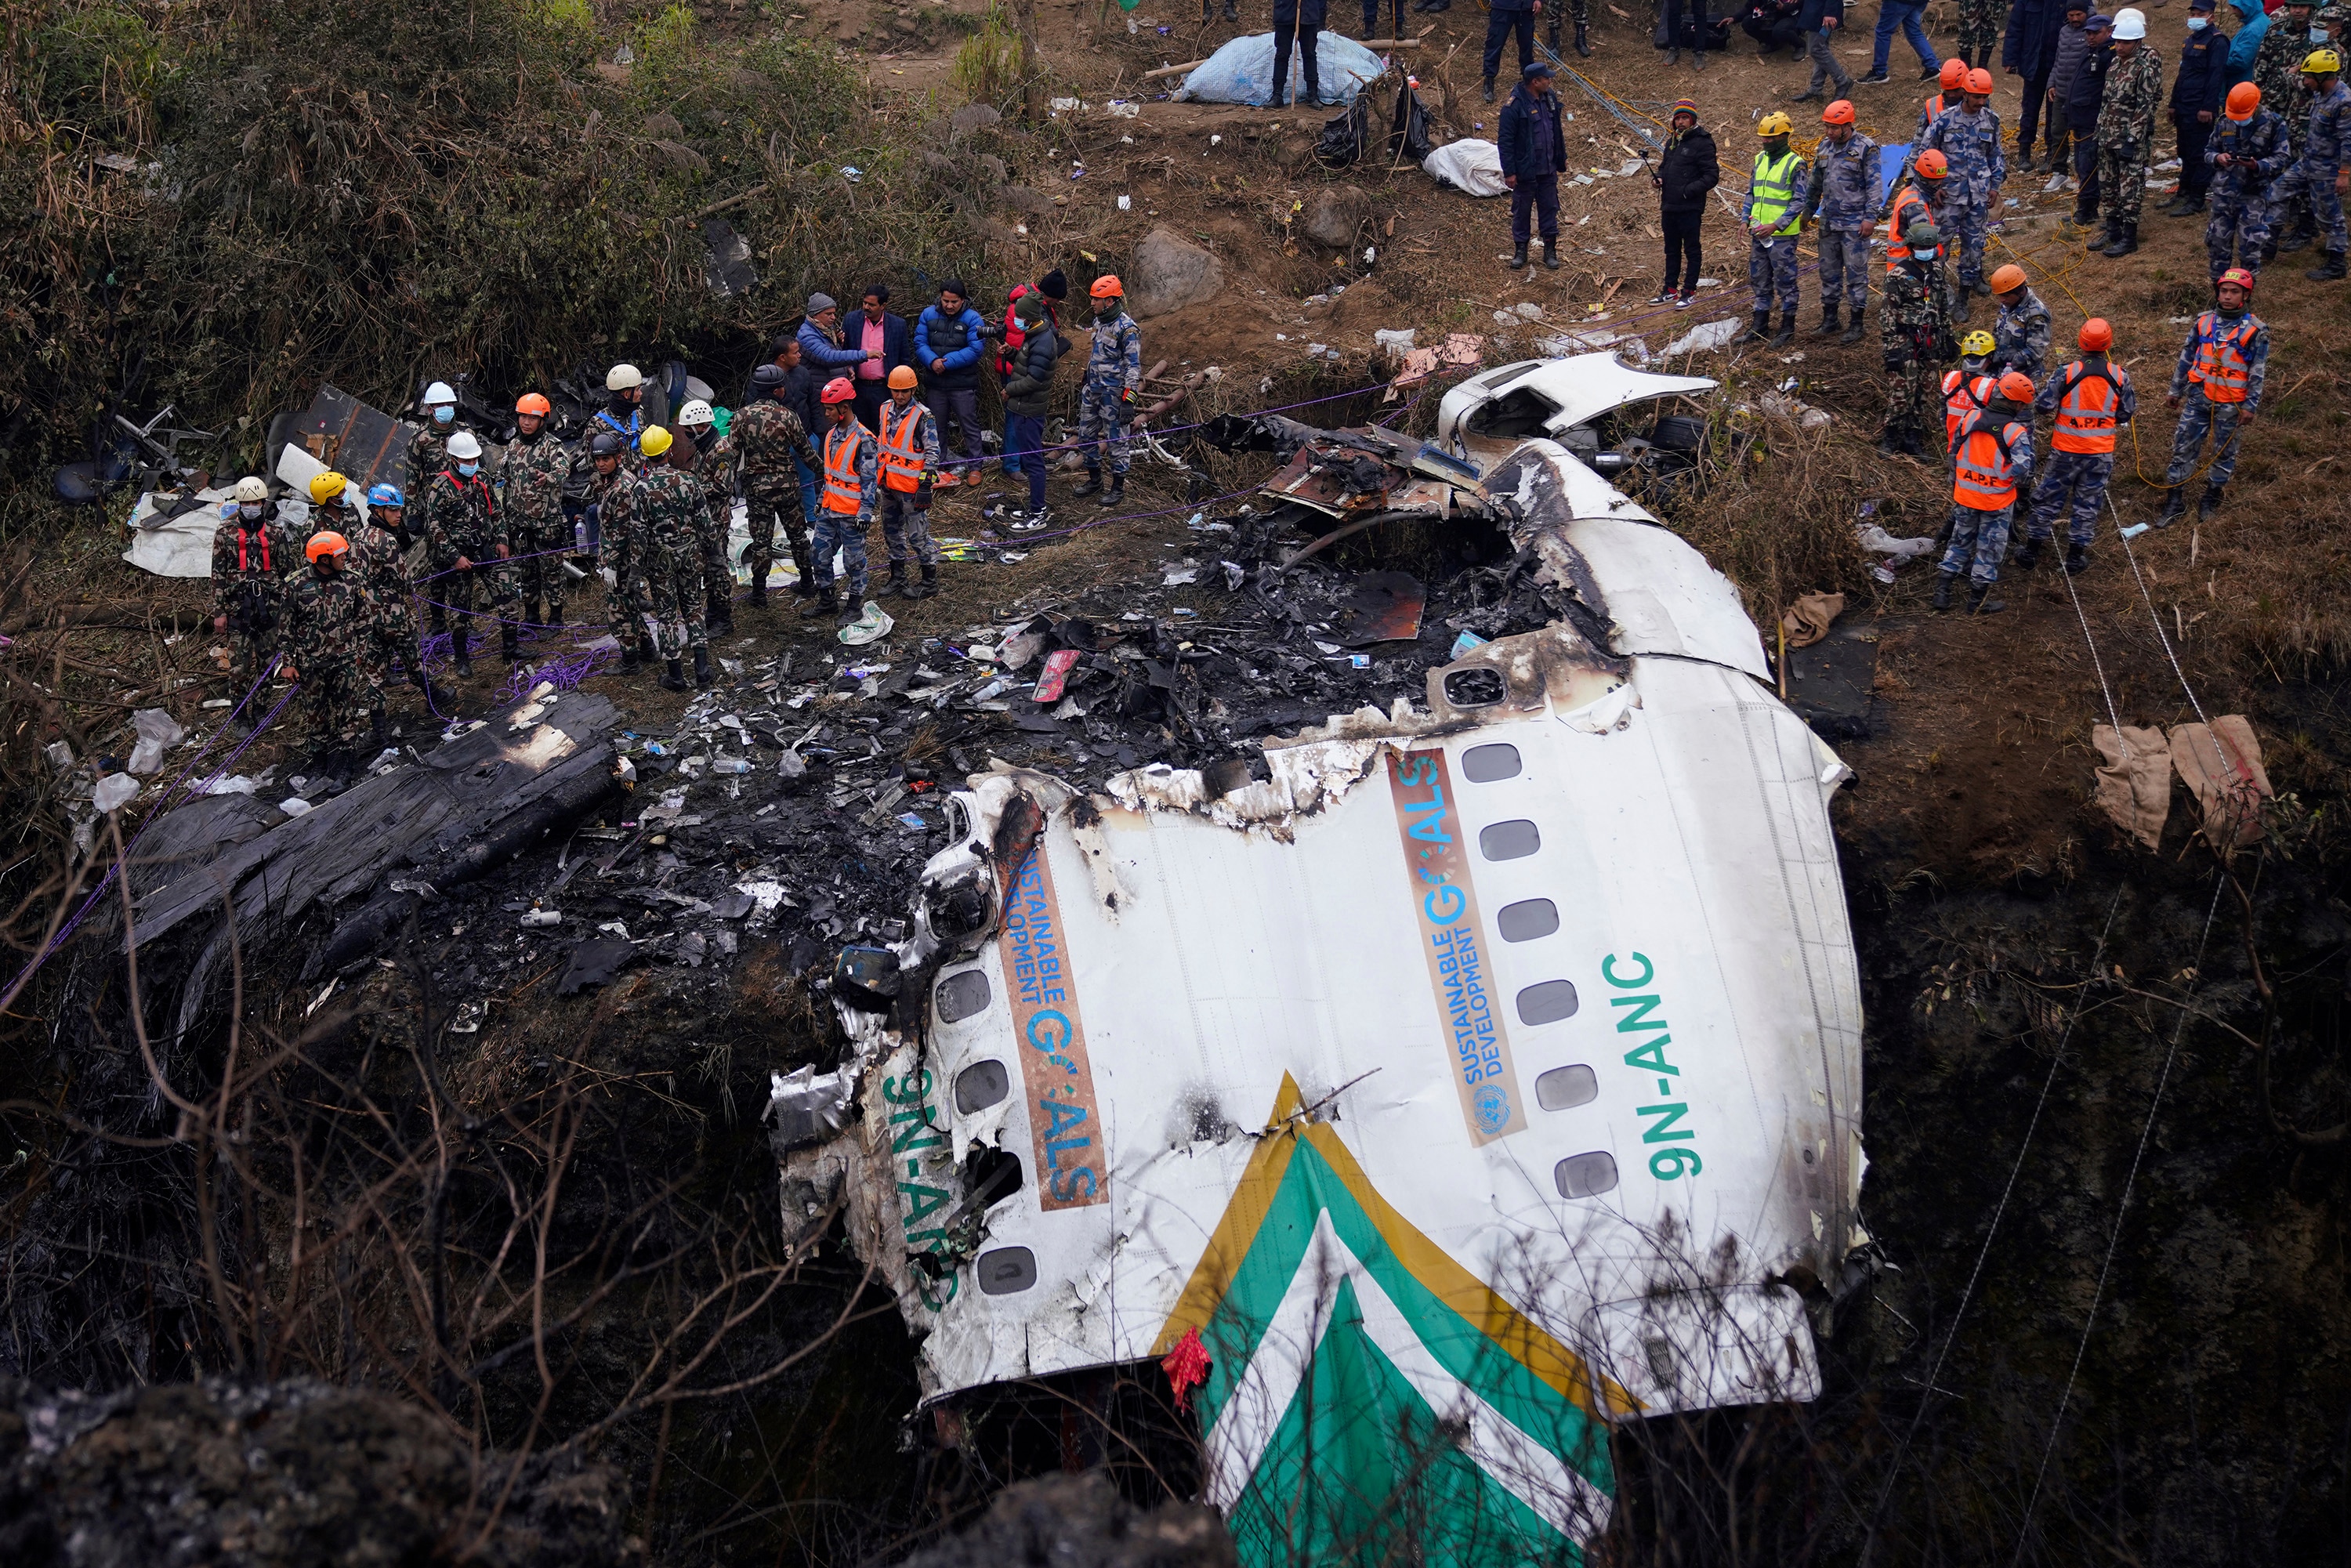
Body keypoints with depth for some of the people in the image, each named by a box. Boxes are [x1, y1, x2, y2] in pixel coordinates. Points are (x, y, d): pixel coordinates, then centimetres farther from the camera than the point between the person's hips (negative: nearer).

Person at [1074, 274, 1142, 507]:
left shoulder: (1127, 329, -18)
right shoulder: (1099, 321, 8)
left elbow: (1134, 366, -18)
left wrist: (1129, 401, -22)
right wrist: (1084, 384, 23)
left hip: (1113, 392, -9)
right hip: (1093, 390, 9)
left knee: (1116, 440, 0)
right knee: (1086, 435, 14)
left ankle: (1118, 487, 12)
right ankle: (1094, 480, 28)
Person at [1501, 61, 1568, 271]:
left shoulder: (1549, 99, 2)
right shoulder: (1514, 105, -18)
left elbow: (1557, 132, 14)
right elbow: (1504, 140, -16)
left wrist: (1561, 160, 17)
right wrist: (1509, 172, -17)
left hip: (1548, 169, 6)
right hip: (1525, 171, -6)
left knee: (1549, 209, 12)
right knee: (1522, 211, 9)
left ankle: (1550, 251, 22)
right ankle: (1520, 251, 22)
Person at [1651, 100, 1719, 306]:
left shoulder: (1702, 143, -10)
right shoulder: (1672, 141, 14)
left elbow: (1711, 177, -14)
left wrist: (1689, 191, -20)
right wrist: (1658, 177, 4)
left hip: (1690, 208, -8)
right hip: (1669, 206, 8)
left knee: (1691, 250, 1)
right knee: (1671, 250, 16)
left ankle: (1689, 292, 7)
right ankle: (1669, 290, 24)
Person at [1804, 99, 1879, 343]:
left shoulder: (1865, 148, -9)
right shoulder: (1824, 147, 9)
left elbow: (1873, 186, -10)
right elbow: (1815, 184, 19)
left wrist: (1870, 218, -14)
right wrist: (1807, 212, 20)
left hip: (1854, 224, -6)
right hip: (1828, 221, 6)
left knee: (1856, 273, -1)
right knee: (1828, 271, 12)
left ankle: (1857, 324, 5)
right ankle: (1829, 319, 23)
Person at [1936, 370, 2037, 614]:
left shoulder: (1970, 419, -6)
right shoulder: (2017, 432, -19)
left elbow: (1954, 455, 4)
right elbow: (2022, 473, -21)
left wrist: (1955, 485, 17)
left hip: (1965, 497, 4)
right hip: (1997, 503, -4)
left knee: (1960, 543, 20)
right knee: (1989, 549, 10)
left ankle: (1942, 592, 20)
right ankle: (1977, 601, 17)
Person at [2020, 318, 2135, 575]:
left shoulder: (2066, 373, -16)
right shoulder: (2120, 376, -8)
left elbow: (2043, 405, -12)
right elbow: (2127, 414, 1)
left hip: (2066, 450, -1)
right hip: (2101, 453, 1)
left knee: (2048, 498, 13)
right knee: (2087, 504, 14)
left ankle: (2032, 551, 20)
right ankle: (2075, 556, 21)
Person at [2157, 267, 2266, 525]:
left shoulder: (2256, 330, -6)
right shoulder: (2204, 322, 4)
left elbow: (2258, 371, -4)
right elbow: (2186, 358, 12)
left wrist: (2250, 406, -8)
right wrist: (2175, 390, 14)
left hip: (2230, 404, -3)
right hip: (2199, 397, 3)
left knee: (2224, 454, 9)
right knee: (2183, 449, 2)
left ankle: (2210, 501, 23)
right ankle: (2174, 503, 9)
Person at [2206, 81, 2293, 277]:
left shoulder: (2274, 124, -5)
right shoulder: (2225, 122, 6)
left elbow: (2282, 157, -7)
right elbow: (2209, 150, 12)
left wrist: (2258, 166, -25)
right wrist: (2217, 158, -12)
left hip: (2254, 193, -4)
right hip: (2223, 191, 4)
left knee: (2250, 246, -3)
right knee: (2217, 240, 10)